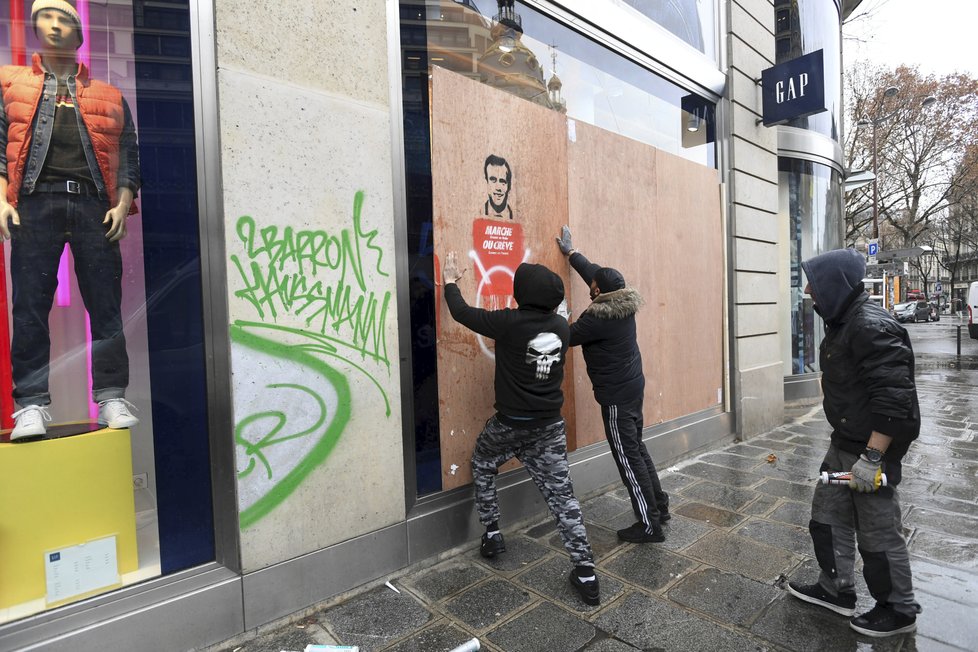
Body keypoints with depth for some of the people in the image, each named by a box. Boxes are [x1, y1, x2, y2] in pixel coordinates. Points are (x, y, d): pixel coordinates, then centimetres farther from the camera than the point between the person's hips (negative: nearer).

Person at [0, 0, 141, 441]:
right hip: (35, 202, 1)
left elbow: (128, 156, 13)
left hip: (93, 205, 0)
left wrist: (122, 205, -2)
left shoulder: (109, 97, 20)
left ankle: (112, 398, -1)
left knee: (105, 304, -5)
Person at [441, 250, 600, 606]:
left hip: (510, 423, -4)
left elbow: (462, 312, -6)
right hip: (550, 426, 4)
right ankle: (586, 572, 8)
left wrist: (450, 282, 11)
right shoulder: (562, 326, -1)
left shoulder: (510, 322, -16)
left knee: (482, 468, 26)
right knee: (562, 495, 8)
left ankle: (492, 534, 29)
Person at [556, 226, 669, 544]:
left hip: (616, 395, -9)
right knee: (636, 448, 21)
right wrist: (570, 251, 24)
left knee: (628, 457, 0)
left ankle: (649, 525, 9)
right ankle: (659, 506, 32)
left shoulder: (599, 317, -25)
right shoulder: (623, 302, 1)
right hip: (633, 386, 9)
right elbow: (594, 271, 13)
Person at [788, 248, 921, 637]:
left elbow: (894, 397, -28)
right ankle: (836, 589, 34)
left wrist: (872, 457, -27)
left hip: (872, 447, -9)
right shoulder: (843, 322, 8)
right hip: (844, 444, 10)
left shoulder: (871, 326, -23)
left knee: (878, 532, 8)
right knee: (827, 516, 17)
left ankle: (899, 609, 29)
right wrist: (849, 445, 23)